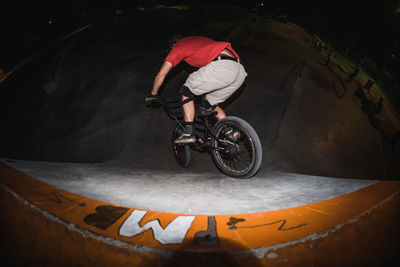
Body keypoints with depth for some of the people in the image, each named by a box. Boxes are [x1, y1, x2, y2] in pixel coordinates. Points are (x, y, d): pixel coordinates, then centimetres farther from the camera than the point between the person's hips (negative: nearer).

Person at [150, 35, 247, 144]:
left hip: (220, 67, -7)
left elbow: (161, 75, 16)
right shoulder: (199, 40, 39)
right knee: (209, 102, 25)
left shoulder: (178, 47, 19)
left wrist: (153, 94, 33)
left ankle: (189, 133, 5)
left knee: (187, 91, 13)